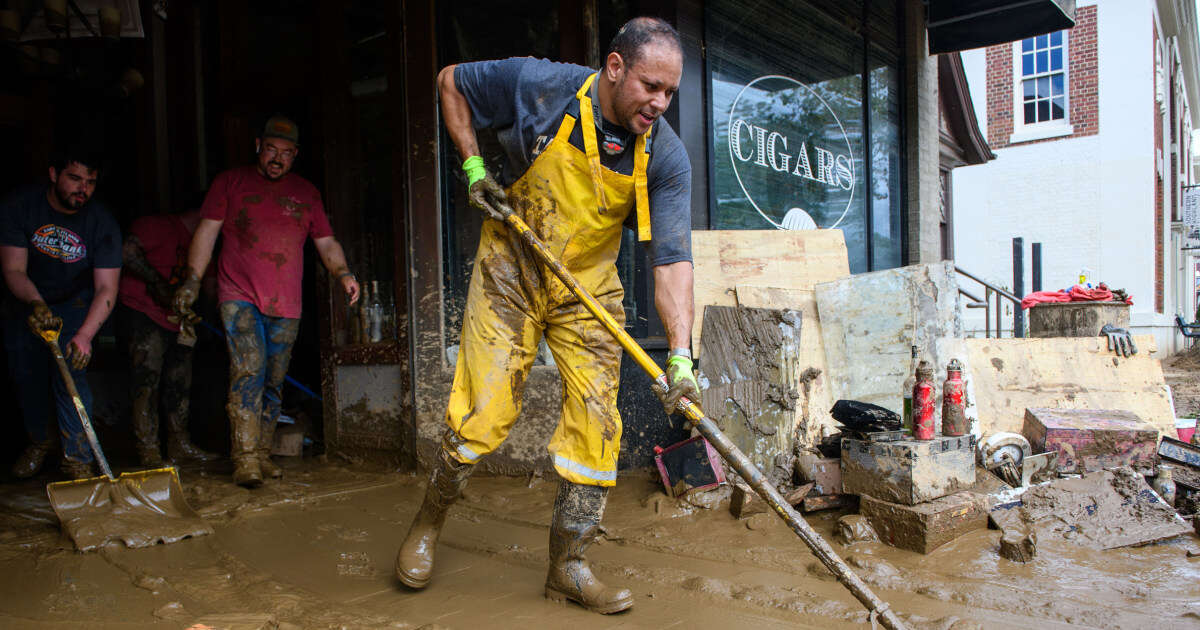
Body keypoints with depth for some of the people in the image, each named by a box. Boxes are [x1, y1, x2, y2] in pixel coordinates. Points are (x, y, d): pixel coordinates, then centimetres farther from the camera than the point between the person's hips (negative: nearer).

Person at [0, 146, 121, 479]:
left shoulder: (102, 223, -23)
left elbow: (106, 289, -27)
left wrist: (85, 335, -40)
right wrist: (36, 304, -41)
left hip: (75, 303, -2)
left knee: (70, 374, -14)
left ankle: (78, 460, -5)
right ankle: (39, 440, 34)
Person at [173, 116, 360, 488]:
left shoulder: (306, 192, 15)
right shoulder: (230, 182, 9)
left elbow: (327, 243, 15)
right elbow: (207, 231, 5)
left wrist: (342, 274, -5)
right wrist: (192, 280, -6)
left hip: (286, 305, 3)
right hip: (240, 296, -3)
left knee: (273, 382, 6)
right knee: (248, 370, -17)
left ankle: (263, 454, 15)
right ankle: (245, 458, -15)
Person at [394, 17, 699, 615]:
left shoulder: (666, 157, -14)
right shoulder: (539, 85, -17)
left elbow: (673, 259, -20)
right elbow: (451, 81, 0)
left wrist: (680, 353, -31)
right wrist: (474, 167, -9)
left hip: (588, 287, 3)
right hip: (511, 271, -2)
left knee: (595, 420, -2)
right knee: (482, 414, -5)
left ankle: (567, 566, 14)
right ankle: (427, 523, 23)